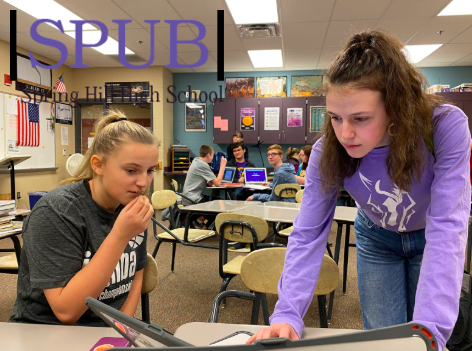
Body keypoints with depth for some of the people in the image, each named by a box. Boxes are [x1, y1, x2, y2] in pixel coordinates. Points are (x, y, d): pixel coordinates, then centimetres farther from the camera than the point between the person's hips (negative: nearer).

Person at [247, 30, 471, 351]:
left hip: (431, 239, 0)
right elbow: (308, 234, -27)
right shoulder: (328, 152, -28)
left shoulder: (446, 127, -34)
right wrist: (287, 315, -37)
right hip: (377, 239, 1)